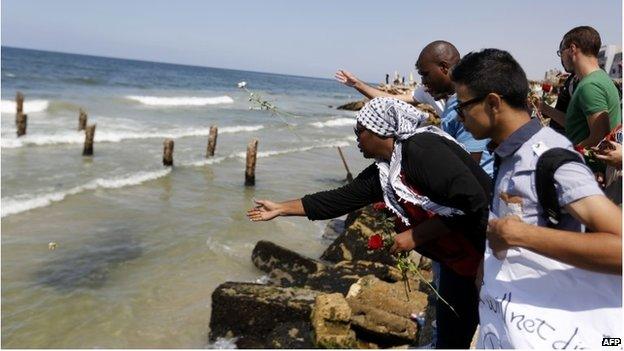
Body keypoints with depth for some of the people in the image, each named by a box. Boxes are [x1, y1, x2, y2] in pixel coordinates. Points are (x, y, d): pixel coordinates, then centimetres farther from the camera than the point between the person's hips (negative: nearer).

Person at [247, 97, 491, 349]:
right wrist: (281, 208, 16)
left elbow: (470, 199, -30)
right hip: (457, 262, 8)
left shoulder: (423, 148, -22)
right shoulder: (380, 174, 4)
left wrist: (416, 236, -21)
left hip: (488, 252, -8)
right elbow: (337, 200, 11)